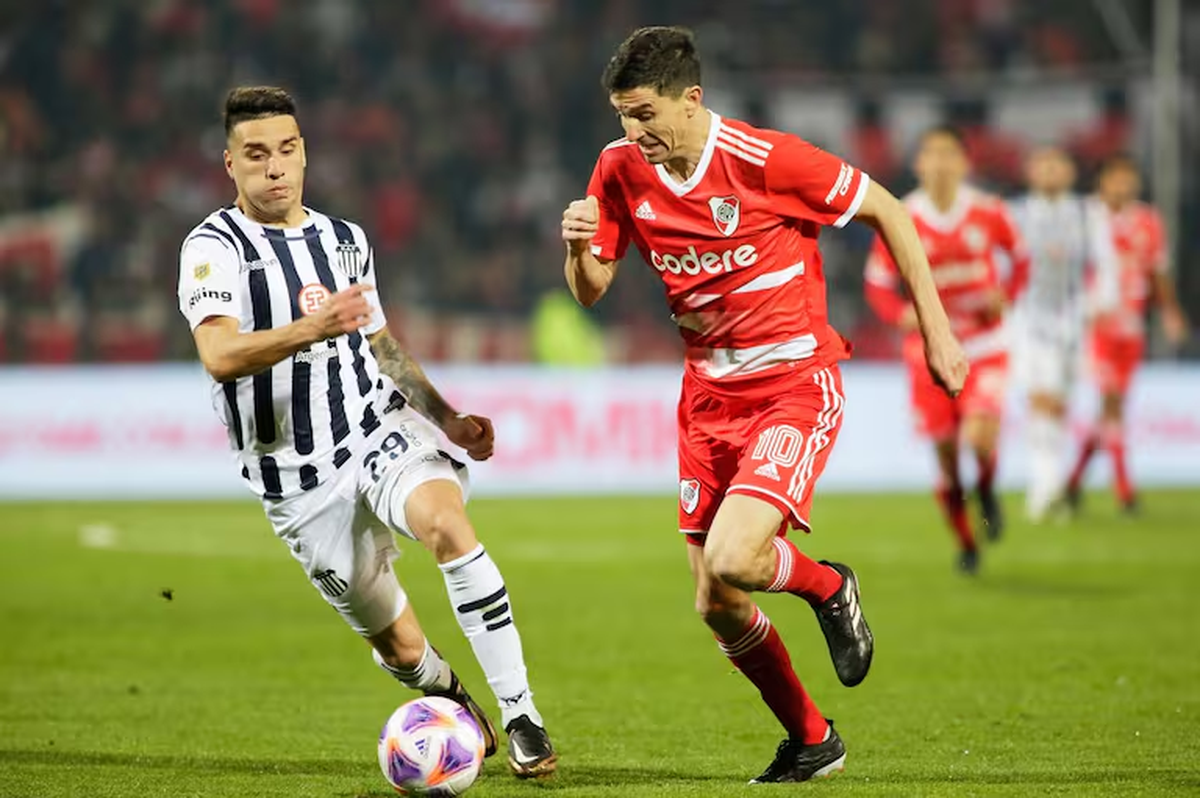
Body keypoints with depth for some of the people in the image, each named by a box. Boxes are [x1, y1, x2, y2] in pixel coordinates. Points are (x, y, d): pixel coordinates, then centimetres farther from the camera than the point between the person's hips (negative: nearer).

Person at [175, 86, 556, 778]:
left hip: (382, 428, 3)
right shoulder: (214, 248, -7)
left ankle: (521, 719, -26)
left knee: (448, 524, -31)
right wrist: (311, 328, -40)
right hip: (299, 480, -2)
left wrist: (448, 420, 17)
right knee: (401, 649, 3)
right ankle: (454, 700, 40)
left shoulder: (347, 241, 12)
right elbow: (220, 356, -25)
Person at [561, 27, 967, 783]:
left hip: (795, 382, -6)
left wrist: (935, 329, -4)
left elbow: (886, 209, -6)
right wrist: (578, 247, -18)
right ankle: (811, 740, 28)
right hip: (709, 392, 6)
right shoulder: (620, 170, -2)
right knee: (716, 607, 5)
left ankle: (828, 586, 10)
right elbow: (591, 291, 6)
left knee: (732, 561, -26)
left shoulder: (765, 158, -17)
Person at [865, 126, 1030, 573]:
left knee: (981, 439, -22)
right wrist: (902, 314, -18)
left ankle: (987, 487, 14)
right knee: (945, 453, 2)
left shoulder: (988, 213, -4)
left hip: (984, 346, -1)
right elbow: (877, 282, 2)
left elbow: (1020, 258, 11)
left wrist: (1006, 296, -8)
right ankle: (966, 544, 23)